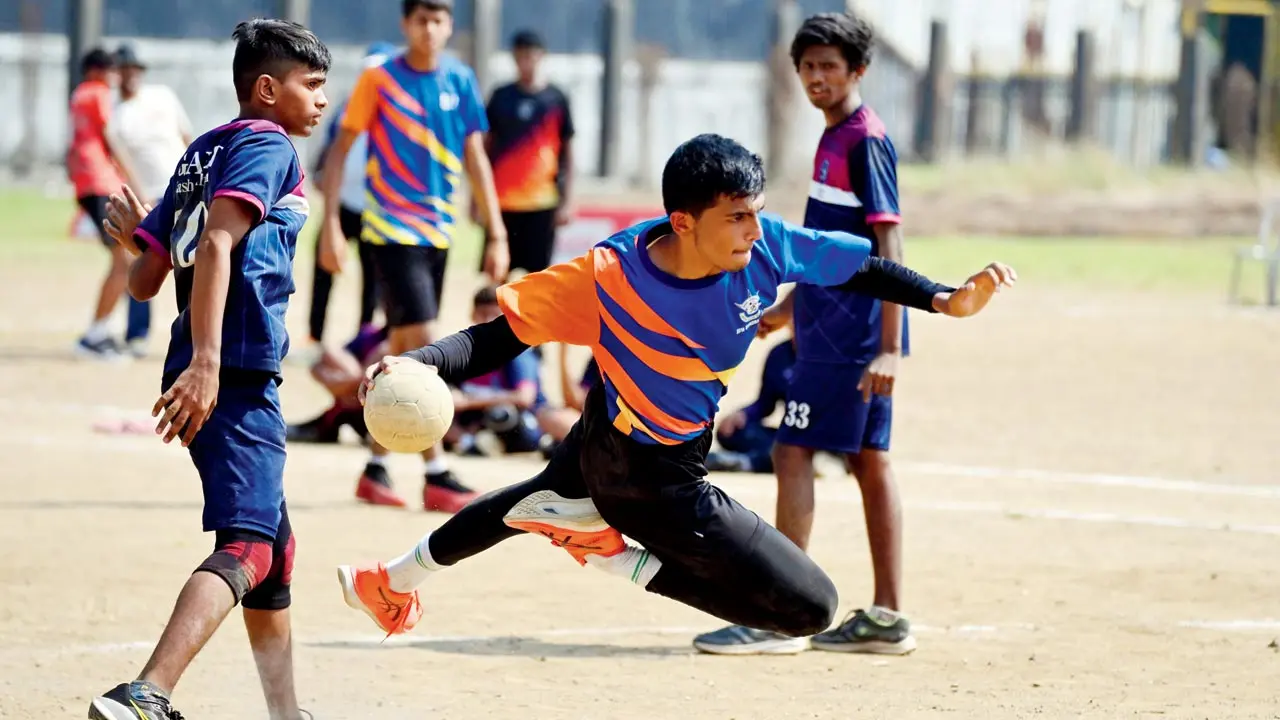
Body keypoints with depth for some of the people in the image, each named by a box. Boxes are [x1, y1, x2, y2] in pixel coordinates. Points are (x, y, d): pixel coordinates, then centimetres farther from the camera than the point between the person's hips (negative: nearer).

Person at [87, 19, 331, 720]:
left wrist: (136, 237, 41)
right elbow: (216, 246, -20)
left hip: (209, 380, 10)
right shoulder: (266, 146, -4)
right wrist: (205, 364, -29)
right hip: (237, 378, -10)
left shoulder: (203, 153, 21)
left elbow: (144, 280, 18)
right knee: (245, 547, -20)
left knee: (275, 547, 22)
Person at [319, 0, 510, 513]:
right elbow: (340, 149, -4)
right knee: (423, 345, -13)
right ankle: (436, 476, -10)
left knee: (403, 352, 11)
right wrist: (330, 223, -11)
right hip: (392, 229, -5)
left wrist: (496, 234, 6)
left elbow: (475, 159, 10)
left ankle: (375, 470, 20)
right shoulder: (379, 80, -6)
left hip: (437, 233, 5)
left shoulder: (460, 82, 6)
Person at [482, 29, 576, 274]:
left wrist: (566, 201, -1)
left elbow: (567, 153, 5)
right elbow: (485, 149, 10)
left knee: (537, 272, -1)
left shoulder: (556, 99, 3)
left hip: (542, 202, -1)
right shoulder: (501, 97, 6)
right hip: (502, 201, 1)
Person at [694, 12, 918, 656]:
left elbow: (887, 246, -19)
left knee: (793, 454, -9)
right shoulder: (835, 140, 16)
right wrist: (788, 308, 28)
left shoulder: (864, 140, -13)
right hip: (833, 330, 10)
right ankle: (887, 616, 12)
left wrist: (888, 346, -23)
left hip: (848, 336, -10)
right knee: (868, 460, 10)